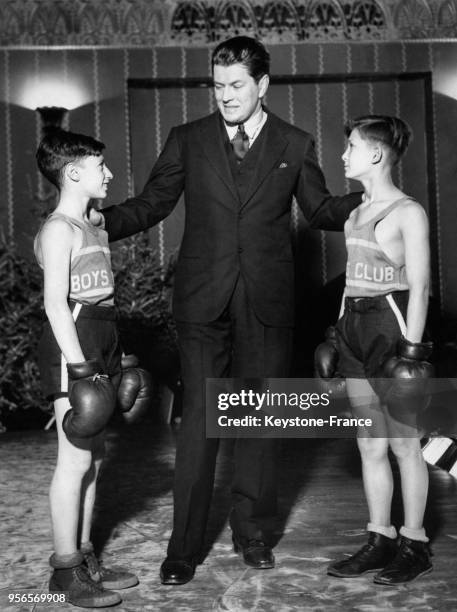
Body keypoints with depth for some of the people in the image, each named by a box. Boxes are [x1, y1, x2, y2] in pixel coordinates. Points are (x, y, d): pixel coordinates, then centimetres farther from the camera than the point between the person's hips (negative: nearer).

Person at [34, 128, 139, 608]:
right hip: (72, 347, -9)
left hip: (98, 348, 9)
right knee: (76, 460, -6)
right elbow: (55, 302, -17)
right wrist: (79, 366, -22)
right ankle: (66, 569, 2)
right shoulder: (59, 229, -9)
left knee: (91, 458, 11)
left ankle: (84, 558, 20)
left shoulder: (91, 228, 19)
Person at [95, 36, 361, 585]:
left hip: (268, 302, 1)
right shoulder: (187, 141, 7)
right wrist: (97, 223, -8)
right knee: (199, 419, -2)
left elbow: (320, 210, 13)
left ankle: (252, 532, 24)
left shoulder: (295, 145, 8)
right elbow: (151, 204, 7)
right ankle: (184, 547, 8)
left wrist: (369, 200, -4)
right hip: (203, 301, -1)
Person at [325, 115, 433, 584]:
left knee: (403, 443, 2)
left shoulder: (408, 211, -7)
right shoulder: (358, 211, 14)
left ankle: (414, 545, 14)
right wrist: (340, 331, 11)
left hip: (392, 327, -7)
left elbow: (419, 287, -11)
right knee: (370, 443, 10)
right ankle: (380, 540, 19)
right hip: (356, 328, 7)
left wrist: (412, 349, -15)